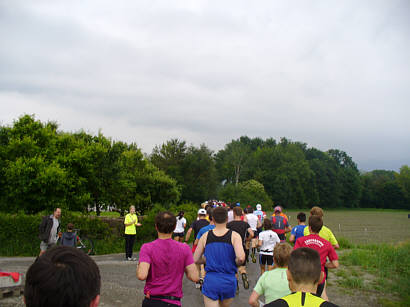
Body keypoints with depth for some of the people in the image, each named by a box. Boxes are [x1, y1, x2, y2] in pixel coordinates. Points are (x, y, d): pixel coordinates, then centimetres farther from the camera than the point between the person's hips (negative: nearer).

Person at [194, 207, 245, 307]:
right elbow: (241, 258, -21)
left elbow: (195, 260, 2)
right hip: (229, 282, 0)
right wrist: (235, 263, 1)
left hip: (210, 281, 0)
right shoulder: (234, 236, -7)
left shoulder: (205, 236, -1)